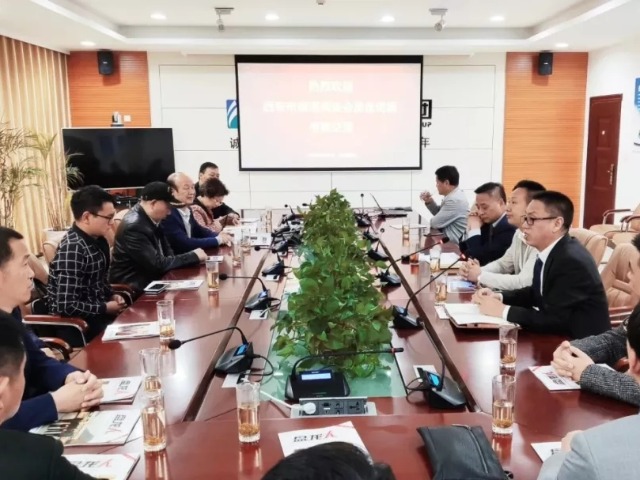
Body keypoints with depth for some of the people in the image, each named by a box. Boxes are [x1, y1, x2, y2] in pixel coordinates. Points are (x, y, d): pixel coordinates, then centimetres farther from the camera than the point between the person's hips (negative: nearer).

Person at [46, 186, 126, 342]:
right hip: (79, 323, -8)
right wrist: (106, 308, -17)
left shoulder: (96, 240, 2)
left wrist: (111, 296, 2)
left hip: (97, 311, 8)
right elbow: (66, 306, -27)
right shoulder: (72, 249, -24)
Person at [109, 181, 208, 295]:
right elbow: (158, 265, -24)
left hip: (149, 279, 8)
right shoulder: (134, 226, -24)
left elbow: (166, 251, 9)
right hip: (134, 288, -8)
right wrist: (193, 256, -17)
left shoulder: (152, 219, 3)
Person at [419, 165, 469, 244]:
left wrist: (431, 221, 3)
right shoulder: (454, 195, 8)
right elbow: (439, 214, 20)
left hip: (452, 243, -9)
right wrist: (429, 202, 4)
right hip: (446, 238, 9)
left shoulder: (455, 200, -23)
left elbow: (435, 223, -19)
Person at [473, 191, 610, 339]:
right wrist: (499, 297, -2)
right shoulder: (550, 252, 1)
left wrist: (503, 310, -20)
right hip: (559, 336, 7)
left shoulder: (573, 261, -24)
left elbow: (553, 320, -26)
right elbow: (536, 293, 14)